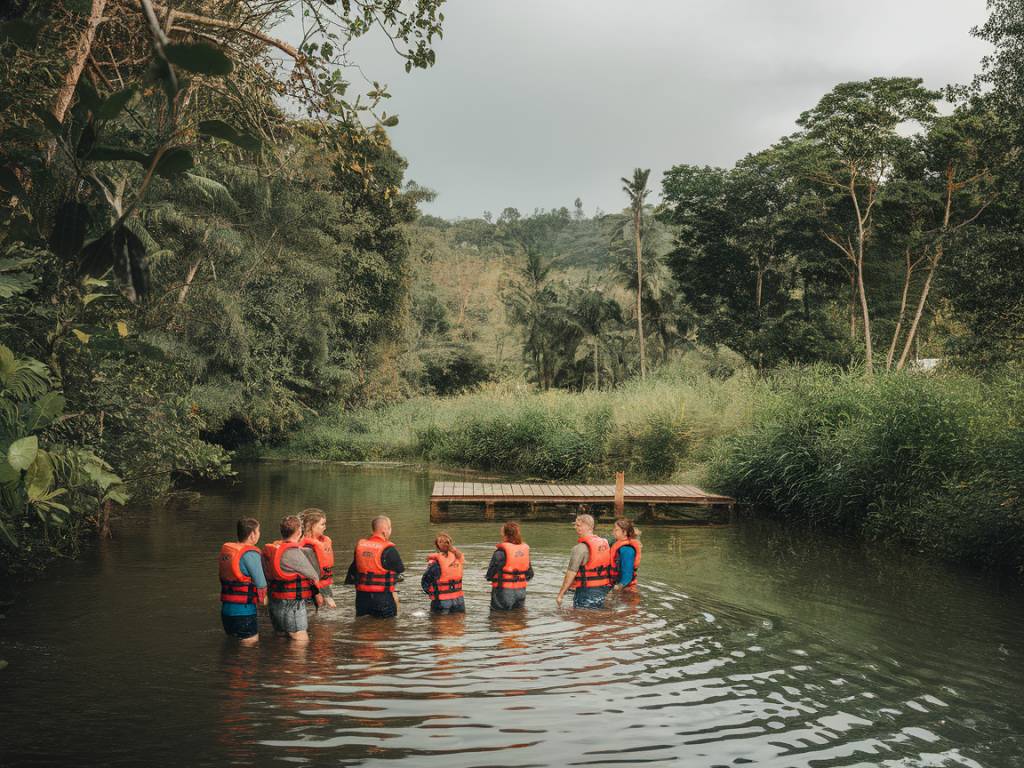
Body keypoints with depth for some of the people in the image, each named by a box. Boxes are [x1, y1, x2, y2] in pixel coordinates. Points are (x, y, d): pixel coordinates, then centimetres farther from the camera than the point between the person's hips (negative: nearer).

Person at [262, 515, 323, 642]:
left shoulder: (271, 549, 7)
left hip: (275, 603, 9)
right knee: (302, 643, -5)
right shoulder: (293, 552, -18)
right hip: (292, 605, -9)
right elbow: (313, 575, -8)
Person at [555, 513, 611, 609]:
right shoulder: (604, 543, 7)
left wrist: (560, 594, -15)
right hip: (602, 591, 8)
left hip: (585, 591, -8)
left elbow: (571, 573, -20)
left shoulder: (580, 548, -17)